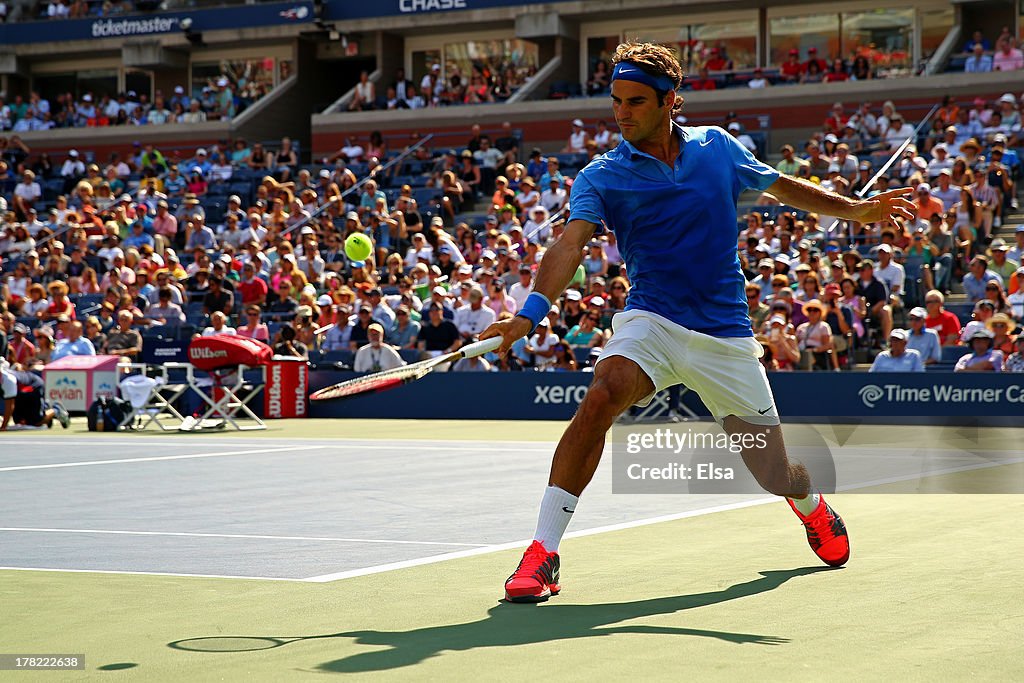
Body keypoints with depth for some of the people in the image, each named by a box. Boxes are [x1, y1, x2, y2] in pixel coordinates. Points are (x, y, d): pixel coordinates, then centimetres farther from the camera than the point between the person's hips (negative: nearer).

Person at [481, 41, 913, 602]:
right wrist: (532, 311, -35)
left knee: (775, 476, 7)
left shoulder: (717, 148, 5)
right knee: (601, 398, -33)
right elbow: (570, 244, -18)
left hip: (726, 335, 2)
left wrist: (856, 209, 9)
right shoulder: (601, 177, -3)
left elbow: (783, 186, 20)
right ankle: (542, 552, -28)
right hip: (651, 321, -2)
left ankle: (814, 508, 47)